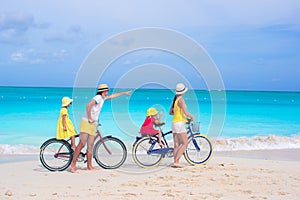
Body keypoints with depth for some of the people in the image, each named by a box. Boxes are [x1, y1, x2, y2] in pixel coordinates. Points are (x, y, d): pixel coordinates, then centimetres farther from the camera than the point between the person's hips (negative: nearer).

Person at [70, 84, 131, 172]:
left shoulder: (102, 98, 18)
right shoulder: (98, 97, -11)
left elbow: (112, 96, 34)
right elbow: (88, 105, -25)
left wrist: (124, 93, 41)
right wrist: (90, 118, -18)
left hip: (93, 125, 9)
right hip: (86, 123, -9)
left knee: (90, 146, 6)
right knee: (82, 144, -12)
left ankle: (89, 166, 7)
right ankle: (73, 163, -10)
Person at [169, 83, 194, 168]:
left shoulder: (175, 99, 13)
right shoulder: (181, 100, -13)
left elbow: (170, 112, 22)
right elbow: (186, 112, -20)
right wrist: (191, 116, -2)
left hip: (174, 123, 9)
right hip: (180, 123, -9)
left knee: (176, 145, 8)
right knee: (185, 143, -6)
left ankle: (175, 162, 7)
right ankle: (176, 161, -13)